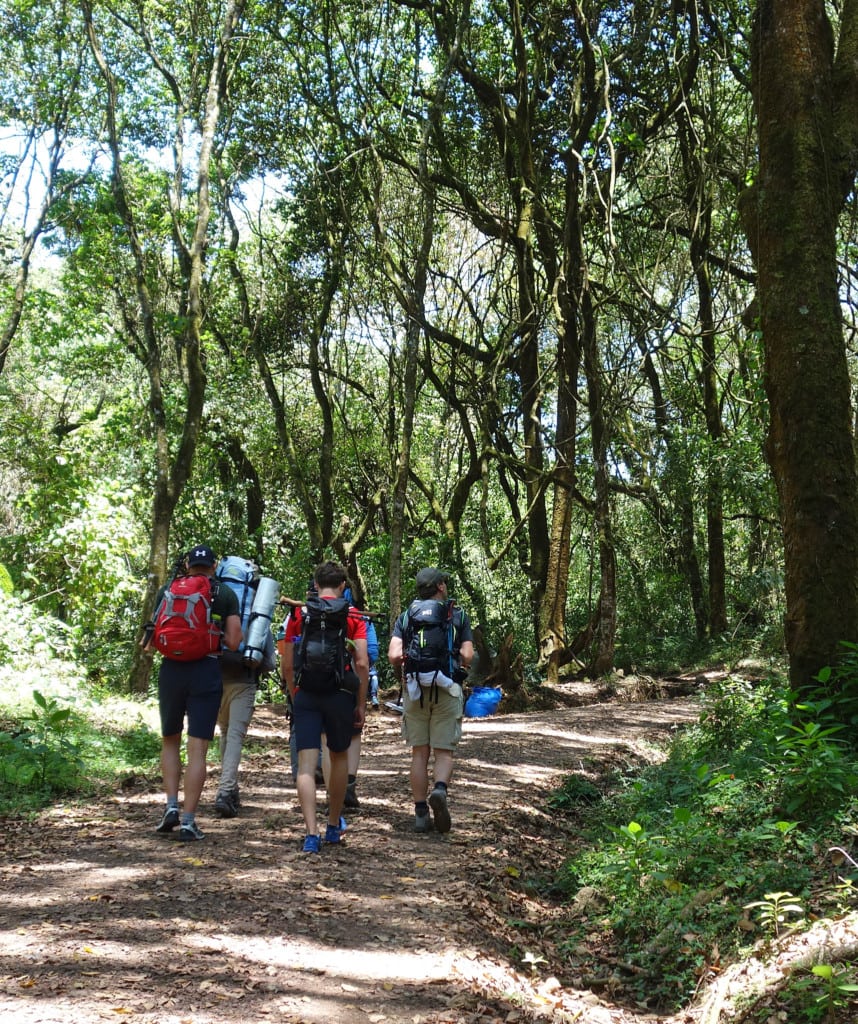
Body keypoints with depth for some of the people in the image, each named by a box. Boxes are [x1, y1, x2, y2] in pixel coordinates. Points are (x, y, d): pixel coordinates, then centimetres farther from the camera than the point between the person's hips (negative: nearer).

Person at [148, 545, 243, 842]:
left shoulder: (168, 591, 9)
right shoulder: (226, 595, 5)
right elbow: (233, 643, -2)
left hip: (172, 670, 2)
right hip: (207, 672, -2)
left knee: (170, 741, 20)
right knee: (198, 748, 1)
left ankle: (171, 806, 9)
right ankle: (188, 821, 0)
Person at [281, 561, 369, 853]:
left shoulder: (298, 615, 7)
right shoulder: (353, 617, 2)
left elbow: (287, 666, 6)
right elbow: (362, 664, -5)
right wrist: (361, 705, 3)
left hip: (305, 695, 0)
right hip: (340, 695, 0)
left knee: (306, 764, -3)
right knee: (339, 758, 19)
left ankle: (311, 833, -14)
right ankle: (334, 826, 31)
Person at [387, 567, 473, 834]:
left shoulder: (406, 615, 6)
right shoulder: (458, 614, 3)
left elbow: (394, 655, -5)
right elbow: (467, 656, -6)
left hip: (415, 689, 2)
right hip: (447, 689, -2)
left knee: (419, 753, 9)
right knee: (444, 751, 4)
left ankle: (421, 813, 9)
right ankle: (440, 790, -24)